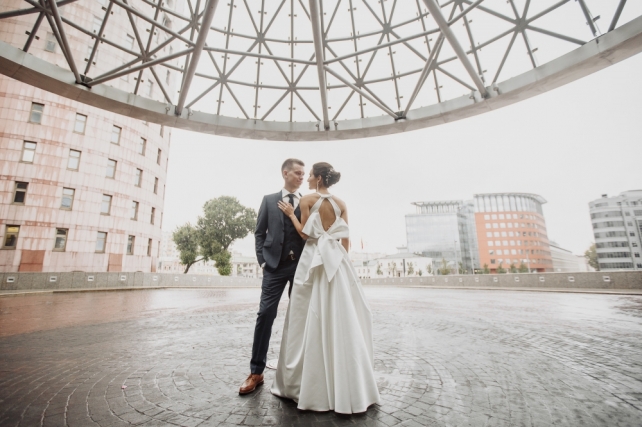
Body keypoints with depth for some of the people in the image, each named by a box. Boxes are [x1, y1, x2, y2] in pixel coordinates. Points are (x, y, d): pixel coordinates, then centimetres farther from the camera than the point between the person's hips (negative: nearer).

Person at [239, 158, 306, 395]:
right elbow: (259, 233, 7)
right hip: (275, 265, -1)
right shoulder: (269, 200, 9)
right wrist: (263, 260, -3)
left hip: (302, 265, 1)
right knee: (265, 315, -2)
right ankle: (256, 371, 11)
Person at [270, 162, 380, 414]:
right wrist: (341, 258, 15)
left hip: (314, 260, -4)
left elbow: (305, 233, -6)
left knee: (312, 319, 5)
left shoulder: (307, 201, -4)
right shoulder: (341, 203, 8)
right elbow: (346, 238, 7)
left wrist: (291, 214, 6)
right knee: (340, 318, 10)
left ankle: (311, 384, 19)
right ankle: (348, 386, 21)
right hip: (337, 260, 4)